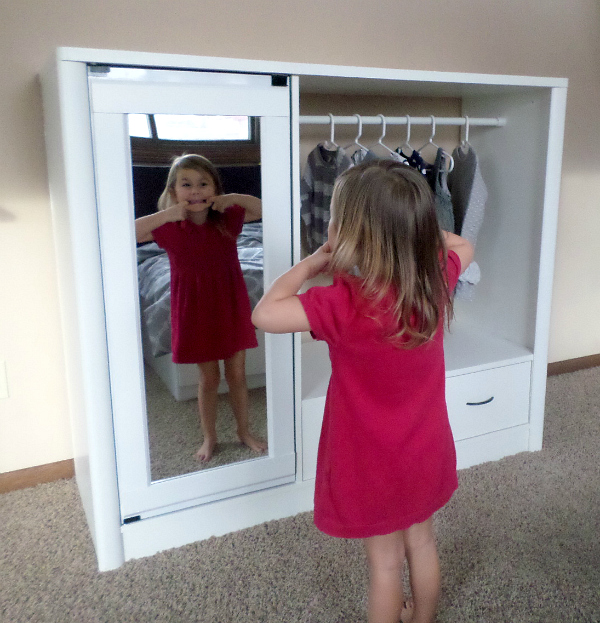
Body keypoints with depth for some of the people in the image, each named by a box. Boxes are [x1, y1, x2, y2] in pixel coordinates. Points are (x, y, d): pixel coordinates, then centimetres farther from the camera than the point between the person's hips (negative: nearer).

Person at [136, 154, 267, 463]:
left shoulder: (228, 218, -5)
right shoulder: (168, 227, -11)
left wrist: (237, 199, -18)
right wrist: (166, 215, -28)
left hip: (230, 305, 2)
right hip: (196, 309, -1)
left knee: (237, 373, 13)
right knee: (209, 378, 10)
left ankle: (244, 430, 34)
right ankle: (209, 437, 31)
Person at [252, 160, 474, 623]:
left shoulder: (347, 305, -32)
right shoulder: (435, 280, -13)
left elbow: (265, 314, -28)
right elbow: (463, 247, 9)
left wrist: (314, 262, -17)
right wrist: (412, 224, 2)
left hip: (374, 464, -6)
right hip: (427, 453, 6)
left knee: (385, 561, 16)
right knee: (422, 543, 26)